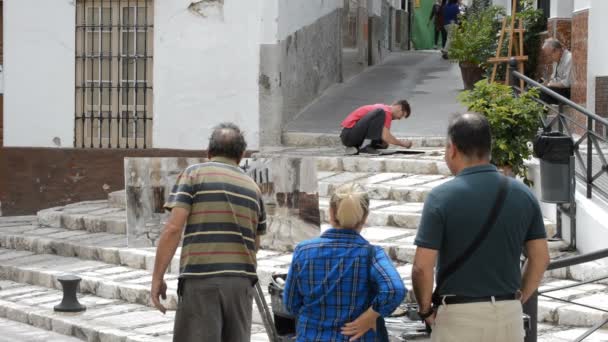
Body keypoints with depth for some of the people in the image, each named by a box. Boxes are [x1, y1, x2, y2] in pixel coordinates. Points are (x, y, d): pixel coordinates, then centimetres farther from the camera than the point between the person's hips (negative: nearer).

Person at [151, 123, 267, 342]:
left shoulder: (194, 174, 2)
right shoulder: (253, 188, 16)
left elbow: (173, 229, -8)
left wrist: (157, 277, -5)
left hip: (201, 280, -4)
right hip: (242, 282, 5)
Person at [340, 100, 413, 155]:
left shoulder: (382, 107, 19)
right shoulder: (386, 112, -10)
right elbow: (385, 137, -19)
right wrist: (402, 143, -6)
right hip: (350, 135, -10)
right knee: (380, 113, -23)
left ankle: (353, 148, 9)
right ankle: (373, 146, -18)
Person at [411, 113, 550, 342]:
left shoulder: (442, 197, -12)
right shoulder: (522, 194, 2)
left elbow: (422, 267, -14)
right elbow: (540, 259, 5)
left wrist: (426, 310, 1)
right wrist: (517, 300, 14)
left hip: (458, 315, -4)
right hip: (509, 316, 4)